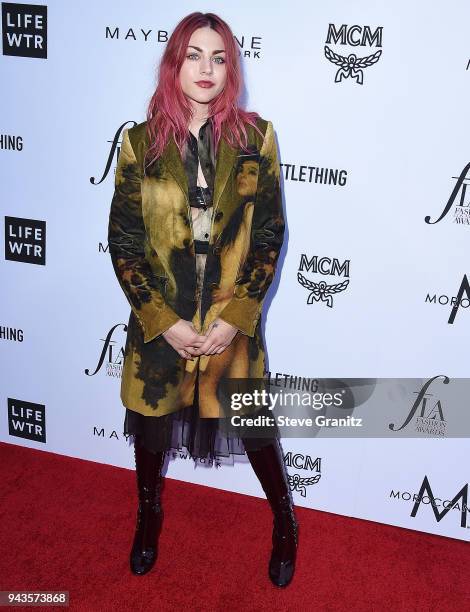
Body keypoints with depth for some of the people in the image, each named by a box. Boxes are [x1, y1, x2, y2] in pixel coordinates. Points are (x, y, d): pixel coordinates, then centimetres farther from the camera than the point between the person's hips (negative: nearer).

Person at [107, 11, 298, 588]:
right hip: (158, 321, 1)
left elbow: (270, 235, -4)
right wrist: (164, 321, -10)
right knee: (152, 423, 19)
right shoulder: (141, 142, -3)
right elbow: (123, 241, -3)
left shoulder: (255, 137, -4)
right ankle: (149, 515, 49)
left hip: (234, 319, -1)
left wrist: (236, 317, -11)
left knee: (255, 427, 11)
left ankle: (285, 523, 40)